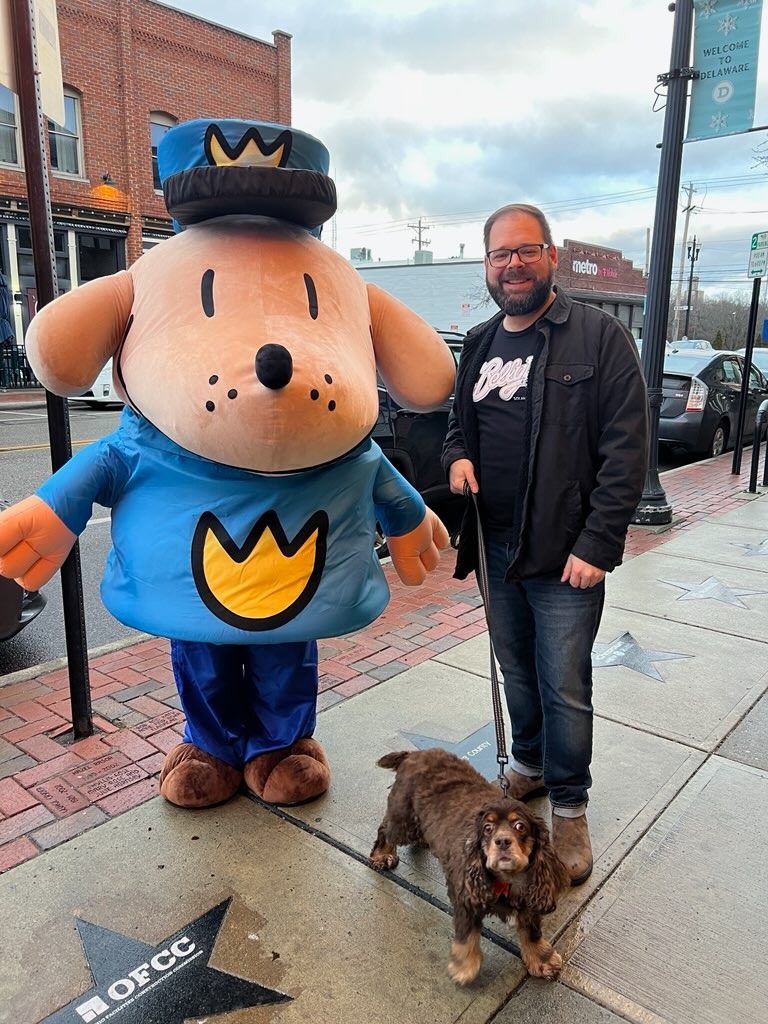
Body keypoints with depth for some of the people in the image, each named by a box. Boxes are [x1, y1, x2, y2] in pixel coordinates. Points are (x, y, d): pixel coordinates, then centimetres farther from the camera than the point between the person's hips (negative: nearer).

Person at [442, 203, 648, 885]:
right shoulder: (479, 345, 10)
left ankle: (570, 806, 25)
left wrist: (597, 545, -17)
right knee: (517, 674, 20)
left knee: (566, 689, 4)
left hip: (567, 555, -5)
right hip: (496, 549, 6)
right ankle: (530, 765, 42)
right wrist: (457, 455, -1)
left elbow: (626, 448, -13)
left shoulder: (600, 336, -9)